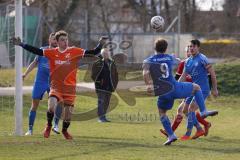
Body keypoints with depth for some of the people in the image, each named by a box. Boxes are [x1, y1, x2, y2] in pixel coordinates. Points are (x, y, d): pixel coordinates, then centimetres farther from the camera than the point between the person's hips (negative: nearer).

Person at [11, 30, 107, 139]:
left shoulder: (75, 52, -2)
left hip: (70, 87, 1)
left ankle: (65, 130, 37)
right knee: (51, 106, -24)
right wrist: (21, 44, -8)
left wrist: (100, 44, -20)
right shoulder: (52, 52, 0)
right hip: (56, 86, -1)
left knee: (68, 112, 5)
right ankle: (48, 126, 5)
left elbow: (93, 53, -5)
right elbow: (36, 51, -1)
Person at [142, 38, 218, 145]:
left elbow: (145, 72, -17)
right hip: (175, 87, 0)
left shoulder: (148, 61, 2)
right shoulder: (170, 58, 8)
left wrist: (148, 85, -23)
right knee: (196, 87, 24)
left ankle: (171, 135, 13)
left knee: (162, 113, 23)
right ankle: (203, 111, 16)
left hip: (164, 92, 0)